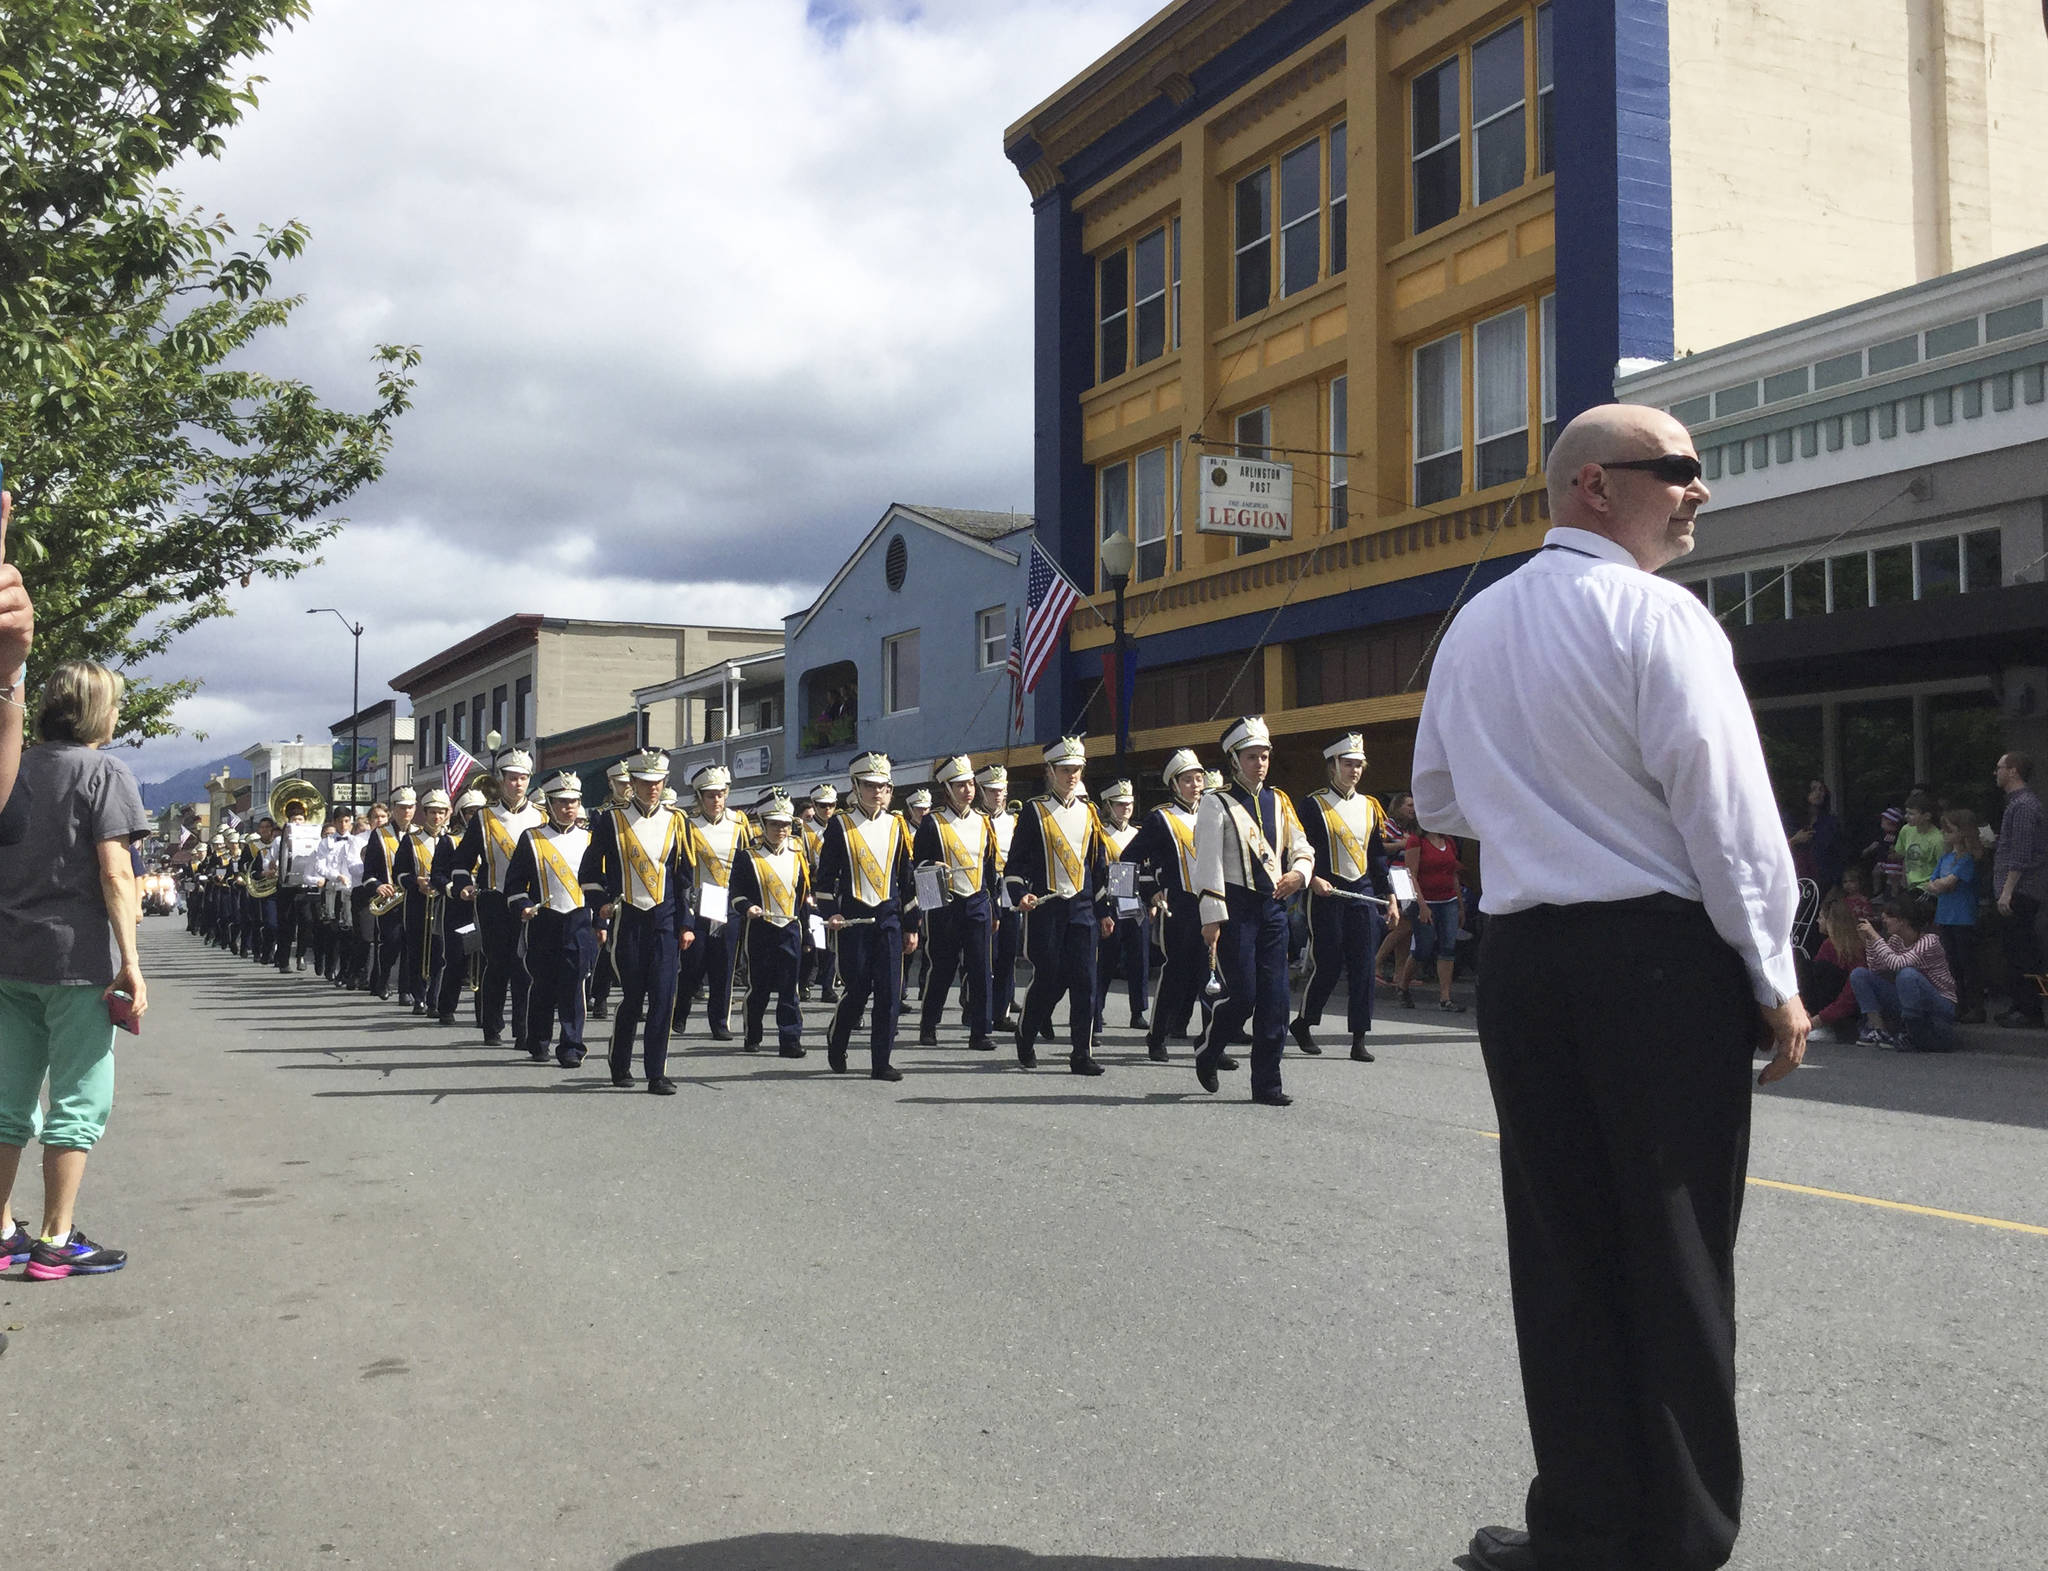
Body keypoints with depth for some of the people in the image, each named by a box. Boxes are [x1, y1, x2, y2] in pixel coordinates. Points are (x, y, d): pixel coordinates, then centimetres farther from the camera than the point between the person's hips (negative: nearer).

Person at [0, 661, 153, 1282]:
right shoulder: (103, 772, -7)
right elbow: (114, 873, -15)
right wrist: (130, 962, -15)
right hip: (76, 958, -6)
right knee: (79, 1102, 0)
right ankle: (56, 1241, 2)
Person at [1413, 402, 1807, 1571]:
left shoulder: (1474, 627, 12)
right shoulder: (1656, 615, -9)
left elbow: (1439, 801, 20)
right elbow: (1725, 804, -13)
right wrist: (1774, 976, -6)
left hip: (1522, 958, 6)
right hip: (1661, 956, -6)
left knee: (1560, 1248, 10)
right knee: (1676, 1255, 3)